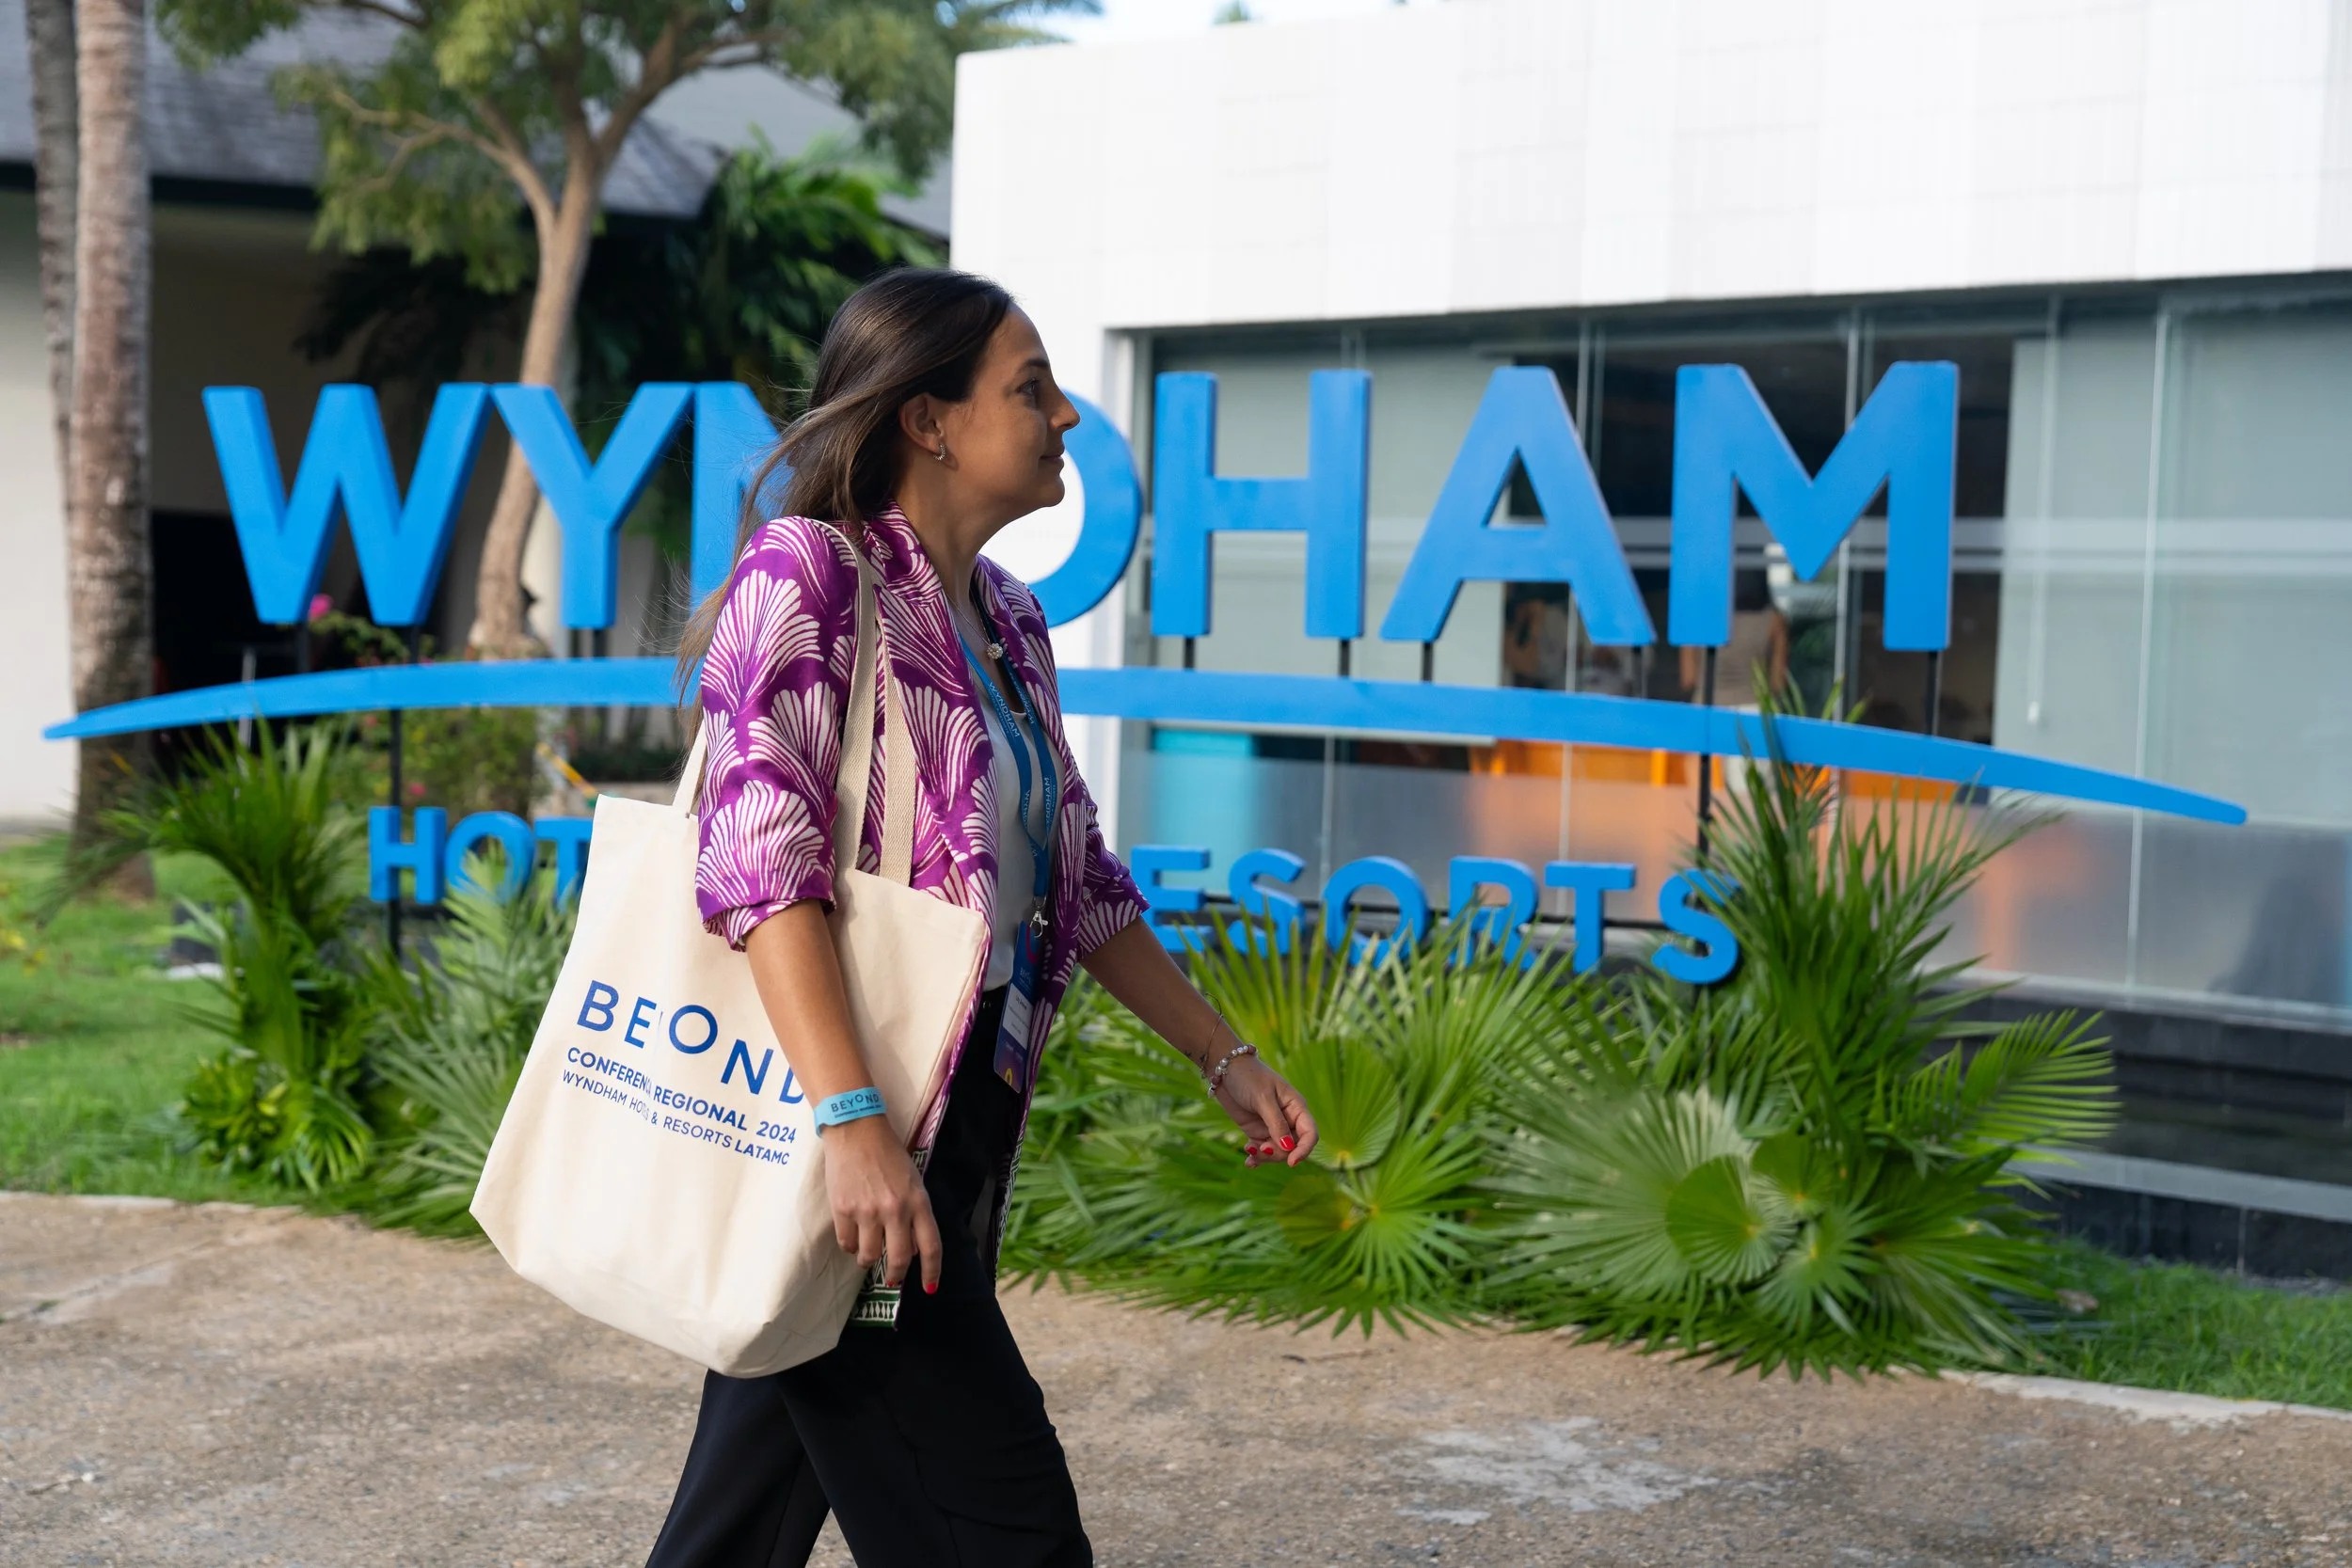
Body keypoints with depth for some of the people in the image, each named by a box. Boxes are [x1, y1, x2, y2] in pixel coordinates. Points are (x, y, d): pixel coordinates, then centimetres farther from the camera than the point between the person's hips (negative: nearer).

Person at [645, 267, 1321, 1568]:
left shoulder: (1008, 623, 14)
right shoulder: (806, 573, -12)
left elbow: (1076, 876, 23)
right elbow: (760, 856, -22)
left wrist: (1222, 1055, 21)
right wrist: (850, 1120, -31)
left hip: (960, 1124, 8)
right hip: (839, 1145, -8)